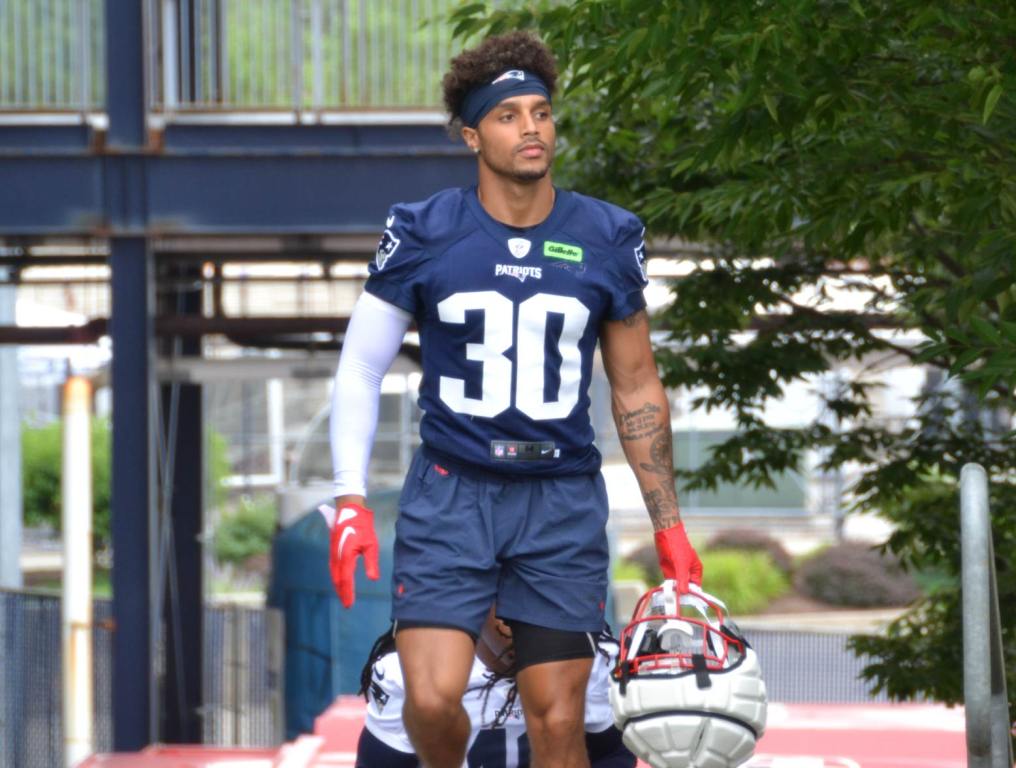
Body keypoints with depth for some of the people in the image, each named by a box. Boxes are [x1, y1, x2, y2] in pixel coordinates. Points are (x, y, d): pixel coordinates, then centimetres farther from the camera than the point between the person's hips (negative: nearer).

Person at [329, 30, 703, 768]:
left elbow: (637, 390, 10)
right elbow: (361, 366, 4)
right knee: (432, 700, -15)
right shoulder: (424, 234, -3)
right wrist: (351, 501, -5)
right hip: (450, 493, -1)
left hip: (562, 502, 1)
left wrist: (669, 526, 7)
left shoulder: (608, 239, 2)